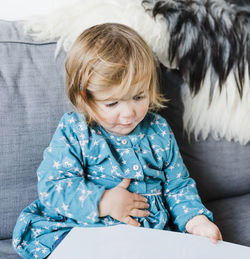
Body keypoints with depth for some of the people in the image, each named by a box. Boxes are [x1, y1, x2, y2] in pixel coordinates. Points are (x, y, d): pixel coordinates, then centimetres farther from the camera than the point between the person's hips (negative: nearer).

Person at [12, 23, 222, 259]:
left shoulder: (159, 131, 7)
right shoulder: (72, 132, -4)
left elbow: (177, 186, 13)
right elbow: (51, 185, -10)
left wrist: (196, 221, -5)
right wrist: (102, 202, -20)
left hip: (150, 232, 2)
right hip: (81, 229, -2)